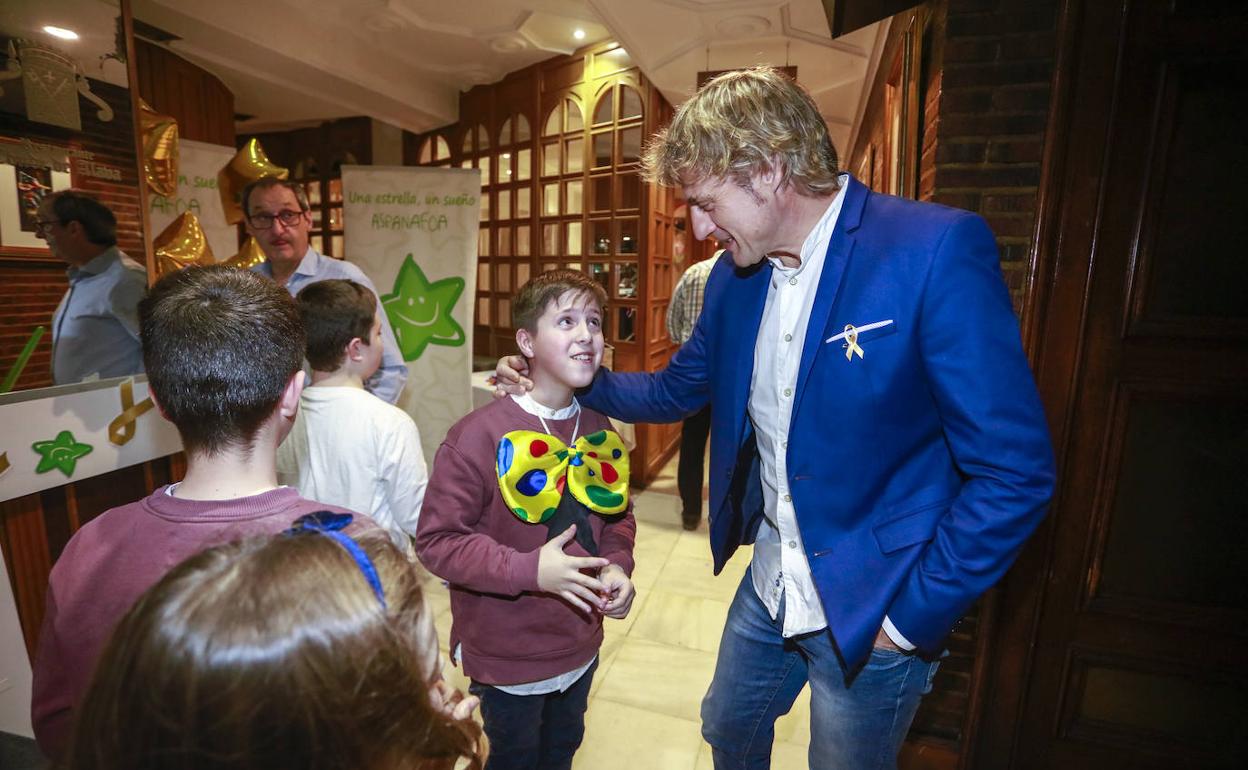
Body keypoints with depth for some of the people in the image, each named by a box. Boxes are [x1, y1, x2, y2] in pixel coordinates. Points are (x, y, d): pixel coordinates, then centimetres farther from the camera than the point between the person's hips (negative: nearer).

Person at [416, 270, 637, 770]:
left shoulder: (598, 431, -4)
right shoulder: (480, 435, -24)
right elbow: (436, 541, -21)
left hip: (580, 649, 6)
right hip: (506, 659, -5)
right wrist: (530, 571, -30)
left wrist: (617, 565, -11)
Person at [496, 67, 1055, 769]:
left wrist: (912, 617, -16)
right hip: (768, 588, 6)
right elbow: (676, 389, 11)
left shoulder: (937, 250, -22)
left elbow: (1016, 471, -20)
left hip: (871, 614, -5)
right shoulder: (735, 276, -2)